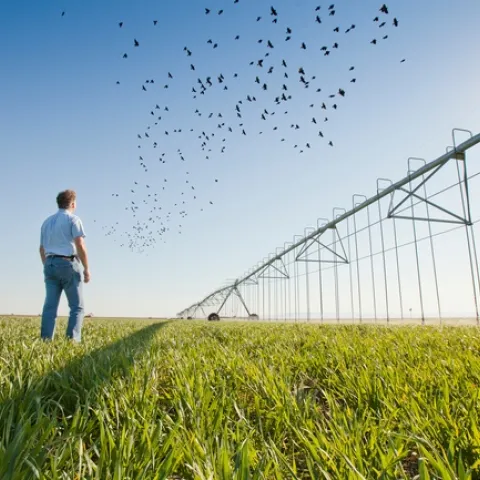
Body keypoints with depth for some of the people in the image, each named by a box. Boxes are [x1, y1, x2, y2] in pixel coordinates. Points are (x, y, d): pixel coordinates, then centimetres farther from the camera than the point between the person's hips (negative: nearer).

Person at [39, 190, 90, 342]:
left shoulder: (47, 222, 19)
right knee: (77, 306, -2)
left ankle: (46, 340, -5)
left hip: (50, 264, 6)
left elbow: (42, 249, 21)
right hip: (68, 264, -6)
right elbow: (80, 246, -11)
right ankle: (73, 339, -11)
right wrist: (86, 268, -7)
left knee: (50, 306, 1)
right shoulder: (73, 219, -2)